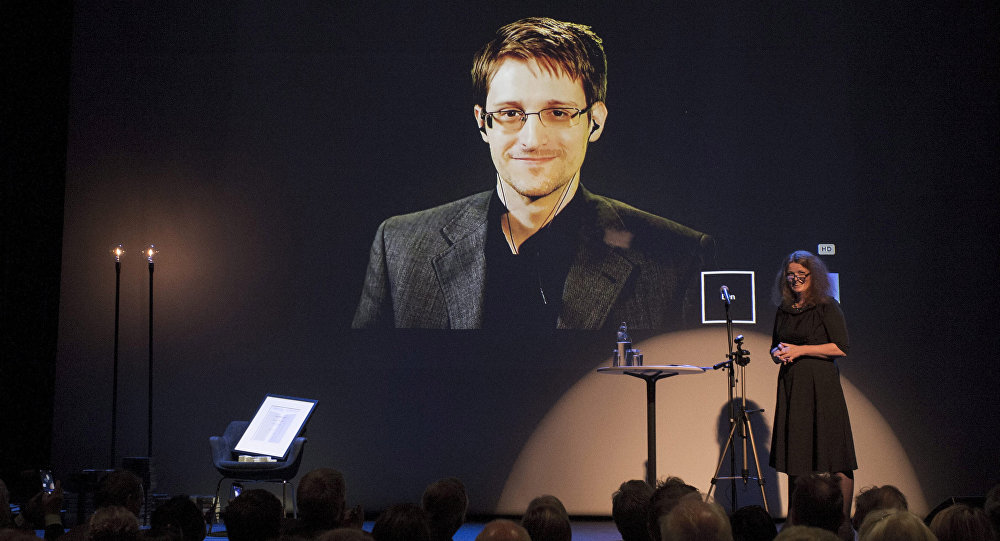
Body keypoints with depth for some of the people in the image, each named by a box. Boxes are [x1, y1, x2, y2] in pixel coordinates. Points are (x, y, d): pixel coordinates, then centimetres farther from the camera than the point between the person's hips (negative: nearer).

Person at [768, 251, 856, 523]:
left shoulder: (827, 307, -3)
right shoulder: (783, 310, 13)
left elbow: (841, 348, -10)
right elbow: (775, 345, 23)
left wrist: (801, 350, -12)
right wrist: (778, 353, 0)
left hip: (822, 387, -5)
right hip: (791, 388, 6)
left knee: (836, 464, -7)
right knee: (795, 460, 7)